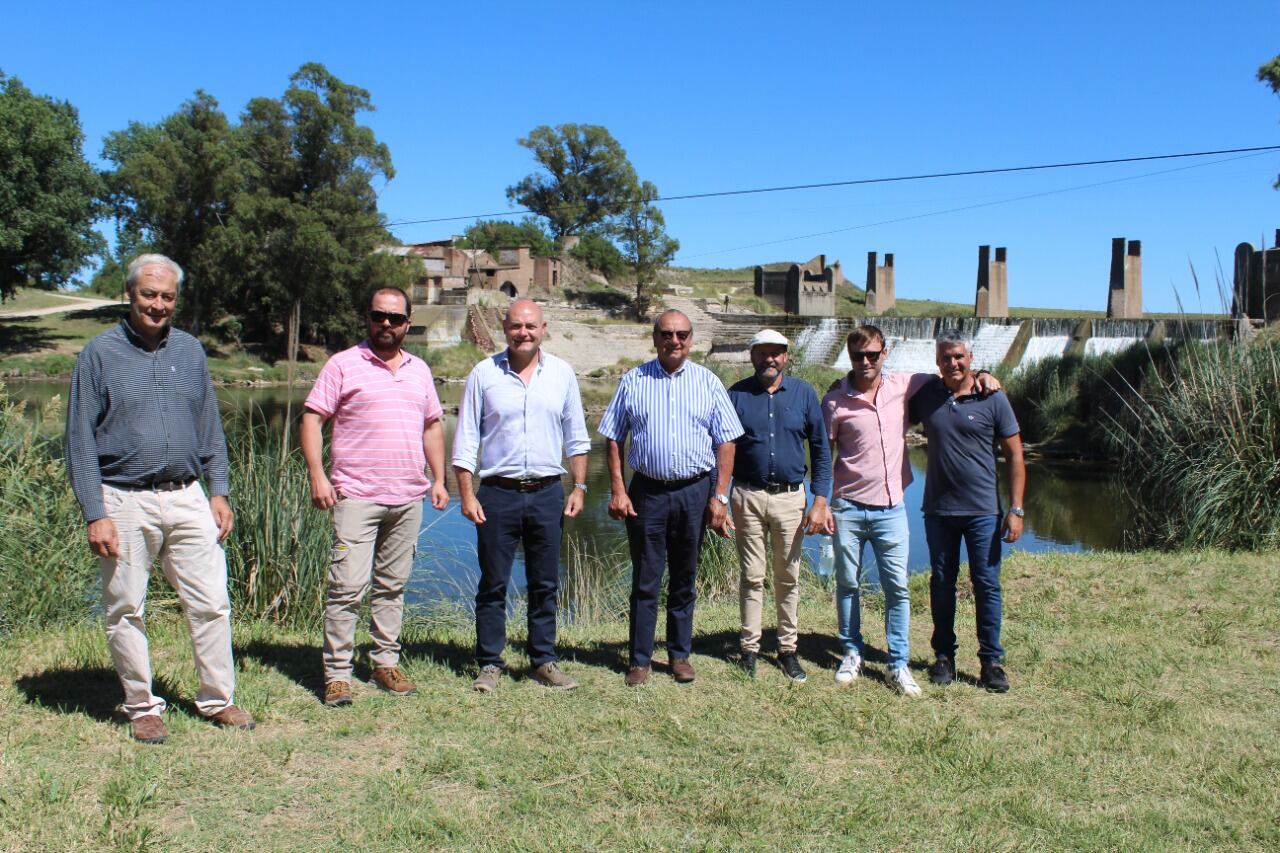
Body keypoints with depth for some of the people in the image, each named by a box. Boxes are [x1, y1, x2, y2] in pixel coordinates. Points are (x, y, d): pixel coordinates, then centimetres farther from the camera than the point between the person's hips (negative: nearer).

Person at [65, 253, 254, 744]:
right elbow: (80, 441, -4)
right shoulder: (100, 354, -2)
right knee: (125, 612, 6)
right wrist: (94, 514, -10)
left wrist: (219, 491, 7)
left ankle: (217, 699, 17)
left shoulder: (190, 351, 10)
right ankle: (142, 707, 21)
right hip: (126, 503, -3)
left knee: (211, 603, 3)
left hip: (186, 498, 3)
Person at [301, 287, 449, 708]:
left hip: (408, 498, 5)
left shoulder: (420, 370, 16)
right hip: (357, 495, -5)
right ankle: (337, 674, 1)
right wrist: (317, 474, -14)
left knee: (392, 586, 11)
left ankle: (386, 664, 21)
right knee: (348, 586, -7)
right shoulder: (343, 365, 0)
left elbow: (432, 425, 22)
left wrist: (438, 478, 14)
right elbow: (311, 420, -4)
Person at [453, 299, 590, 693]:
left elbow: (576, 438, 12)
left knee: (545, 584, 8)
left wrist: (579, 487, 4)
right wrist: (467, 494, -5)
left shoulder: (562, 373, 6)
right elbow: (466, 439, 2)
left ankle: (544, 661, 19)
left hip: (547, 494, 2)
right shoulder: (484, 373, 1)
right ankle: (490, 664, 14)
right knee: (493, 585, 4)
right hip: (498, 494, -2)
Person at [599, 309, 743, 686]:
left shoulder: (708, 383, 3)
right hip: (647, 492, -1)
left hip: (695, 491, 1)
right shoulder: (633, 381, 3)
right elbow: (614, 439, 4)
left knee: (685, 580, 11)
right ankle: (640, 659, 14)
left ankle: (680, 654, 24)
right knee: (645, 581, 4)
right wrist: (617, 490, -4)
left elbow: (725, 443, 3)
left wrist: (719, 497, -4)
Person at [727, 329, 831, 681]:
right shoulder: (737, 395, 0)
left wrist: (820, 502, -4)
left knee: (788, 578, 9)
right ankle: (749, 648, 16)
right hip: (748, 497, -1)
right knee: (752, 577, 6)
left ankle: (787, 648, 20)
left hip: (790, 497, 1)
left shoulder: (804, 393, 2)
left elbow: (820, 450, 3)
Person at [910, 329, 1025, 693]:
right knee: (941, 584, 11)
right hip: (938, 510, 3)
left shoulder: (993, 400, -5)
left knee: (987, 585, 3)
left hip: (983, 511, -2)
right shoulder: (925, 394, 3)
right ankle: (944, 656, 24)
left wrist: (1016, 509, -8)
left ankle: (992, 662, 13)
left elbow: (1014, 456, -3)